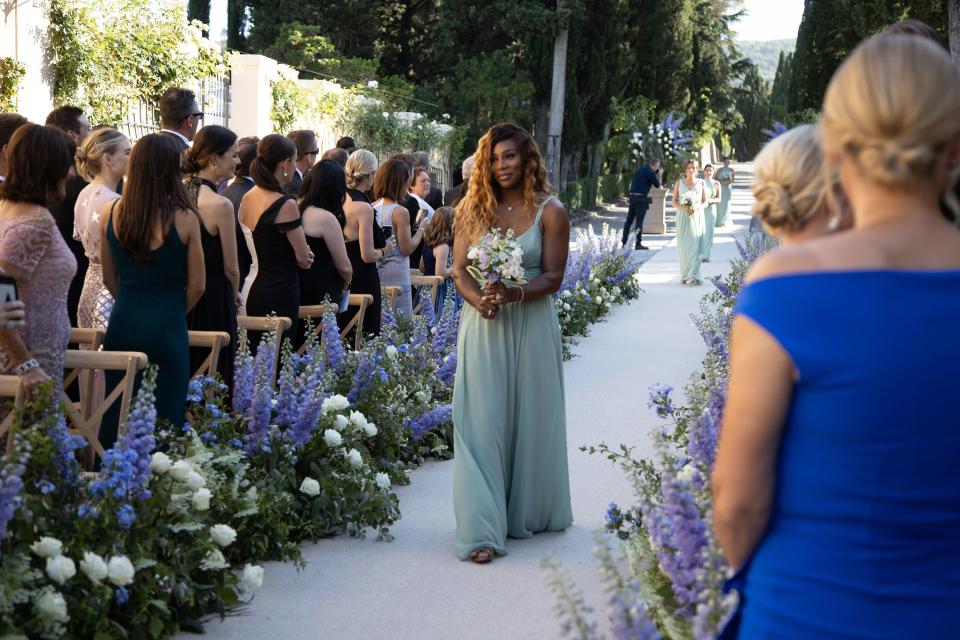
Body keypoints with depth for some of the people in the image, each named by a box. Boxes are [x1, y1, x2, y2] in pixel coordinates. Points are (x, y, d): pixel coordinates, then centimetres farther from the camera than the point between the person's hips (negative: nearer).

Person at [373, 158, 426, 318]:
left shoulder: (372, 208, 5)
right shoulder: (400, 212, -14)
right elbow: (407, 249, -13)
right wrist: (421, 231, 3)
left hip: (375, 273, 7)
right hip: (396, 276, -7)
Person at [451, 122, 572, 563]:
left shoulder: (550, 212, -1)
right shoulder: (473, 209, 6)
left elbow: (553, 277, -5)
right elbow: (459, 270, 3)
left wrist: (513, 293, -22)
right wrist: (479, 300, -18)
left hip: (531, 325, -1)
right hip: (483, 327, 1)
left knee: (531, 419, 8)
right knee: (481, 422, -4)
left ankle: (529, 512, 27)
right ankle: (482, 530, -5)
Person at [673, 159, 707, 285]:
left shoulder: (701, 183, 7)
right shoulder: (679, 183, 7)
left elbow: (705, 201, 8)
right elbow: (674, 202, 4)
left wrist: (696, 207, -12)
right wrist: (684, 208, -15)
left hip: (697, 217, 0)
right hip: (683, 217, 0)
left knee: (695, 245, -10)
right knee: (683, 247, 0)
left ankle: (694, 276, -15)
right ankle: (684, 275, 10)